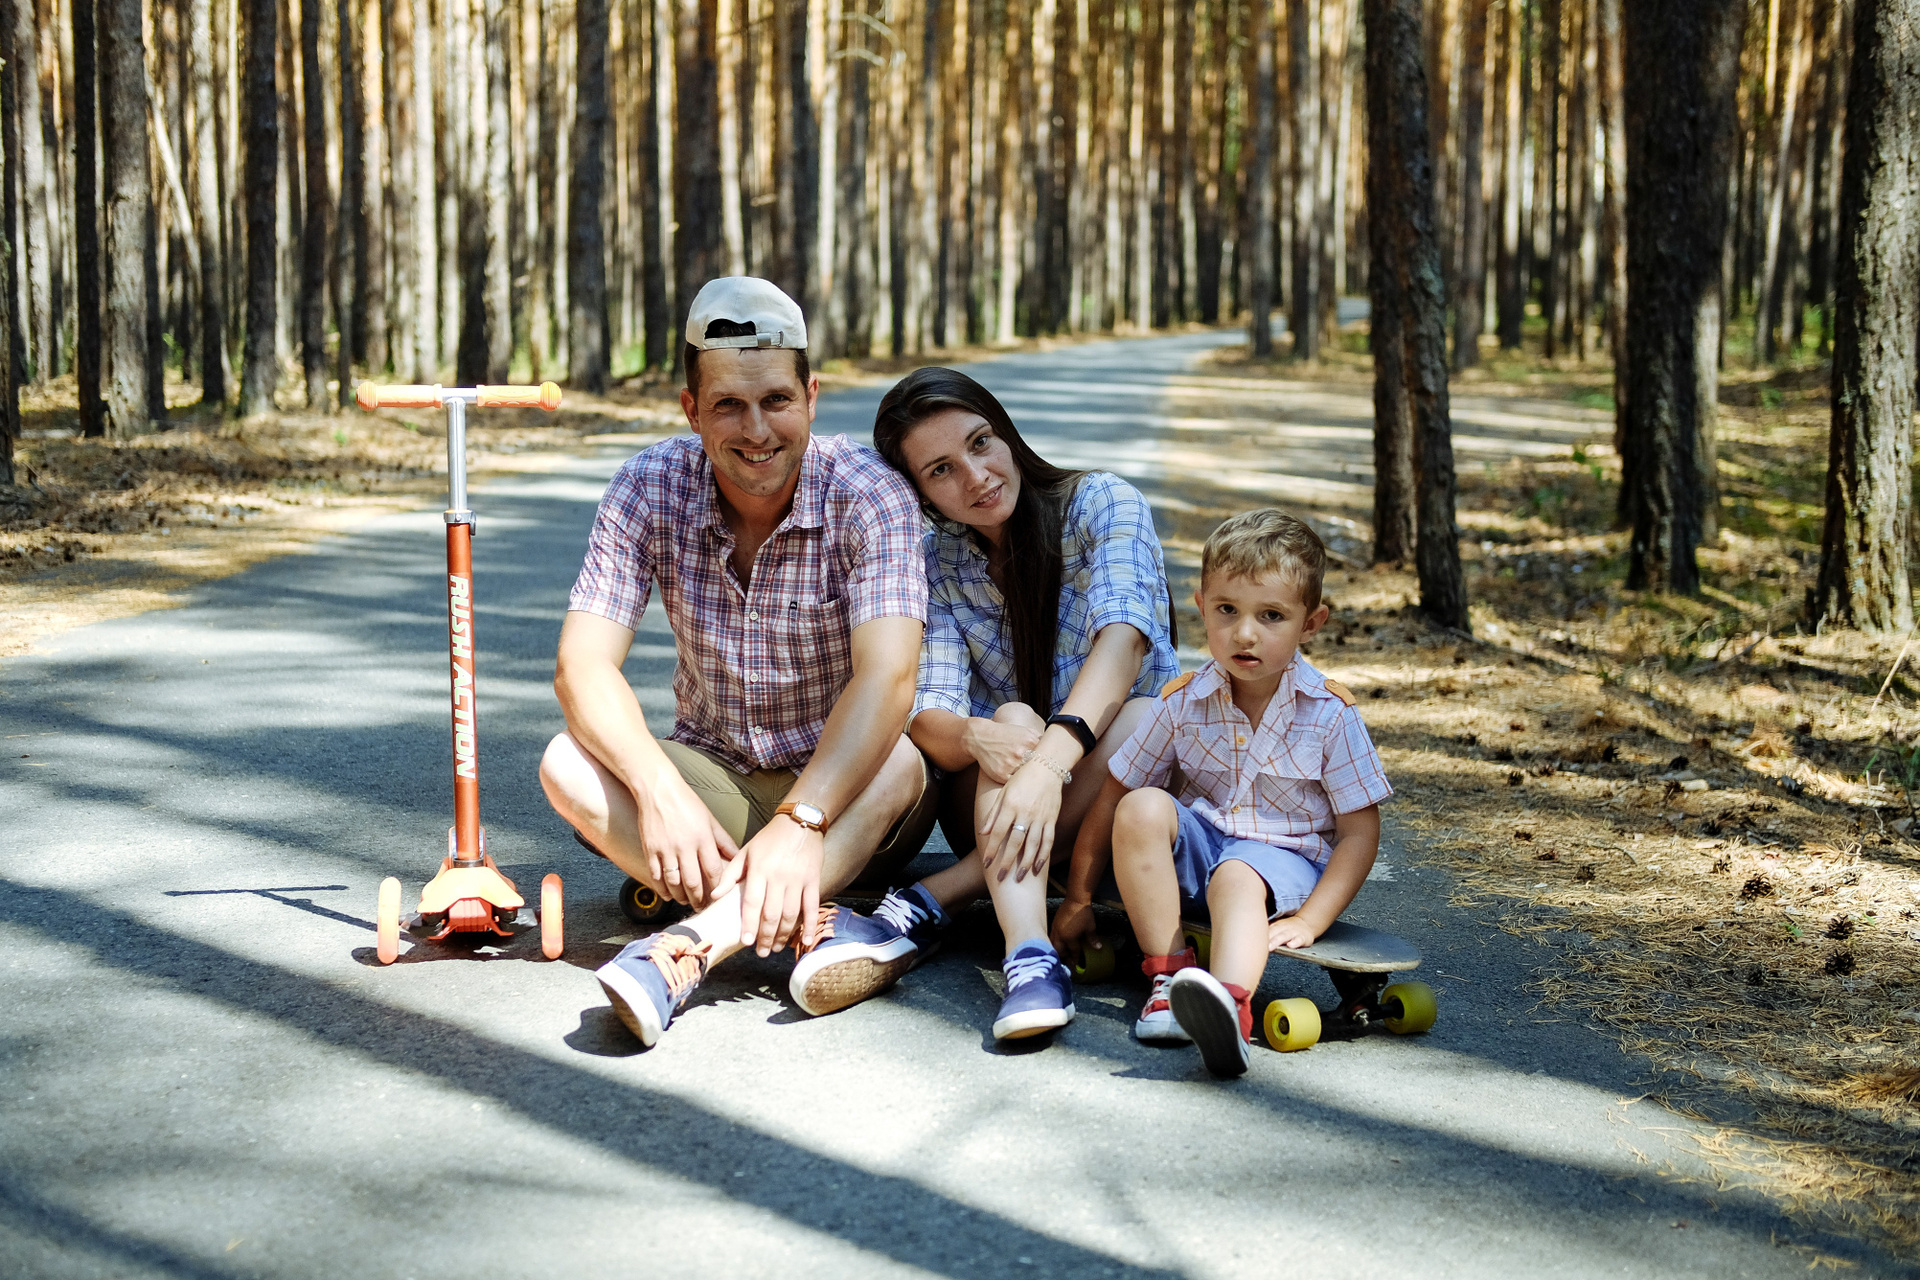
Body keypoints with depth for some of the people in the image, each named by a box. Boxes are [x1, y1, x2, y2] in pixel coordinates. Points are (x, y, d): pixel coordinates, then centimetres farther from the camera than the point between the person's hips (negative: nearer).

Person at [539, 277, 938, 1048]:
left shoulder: (870, 495, -19)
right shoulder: (651, 489, -11)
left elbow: (887, 677, -32)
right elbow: (583, 664, -19)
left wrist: (801, 820, -47)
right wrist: (659, 790, -37)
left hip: (841, 790, -2)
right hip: (712, 781, 3)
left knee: (898, 765, -35)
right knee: (569, 765, -25)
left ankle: (685, 947, -46)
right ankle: (818, 926, -37)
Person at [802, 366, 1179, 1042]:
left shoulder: (1102, 504, -9)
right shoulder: (937, 563, -1)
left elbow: (1124, 635, -29)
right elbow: (926, 716, -15)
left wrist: (1053, 757, -46)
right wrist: (976, 738, -40)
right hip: (999, 800, 1)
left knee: (1146, 719, -33)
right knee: (1012, 718, -30)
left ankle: (930, 901, -34)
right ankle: (1030, 959, -50)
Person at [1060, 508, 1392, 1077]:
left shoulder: (1329, 714, -10)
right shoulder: (1184, 702, -4)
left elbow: (1358, 832, -8)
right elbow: (1113, 796, 2)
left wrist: (1308, 922, -18)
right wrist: (1078, 897, 0)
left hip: (1282, 855, -3)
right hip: (1197, 843, 4)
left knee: (1236, 879, -38)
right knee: (1143, 809, -27)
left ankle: (1230, 1005, -68)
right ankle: (1167, 975, -26)